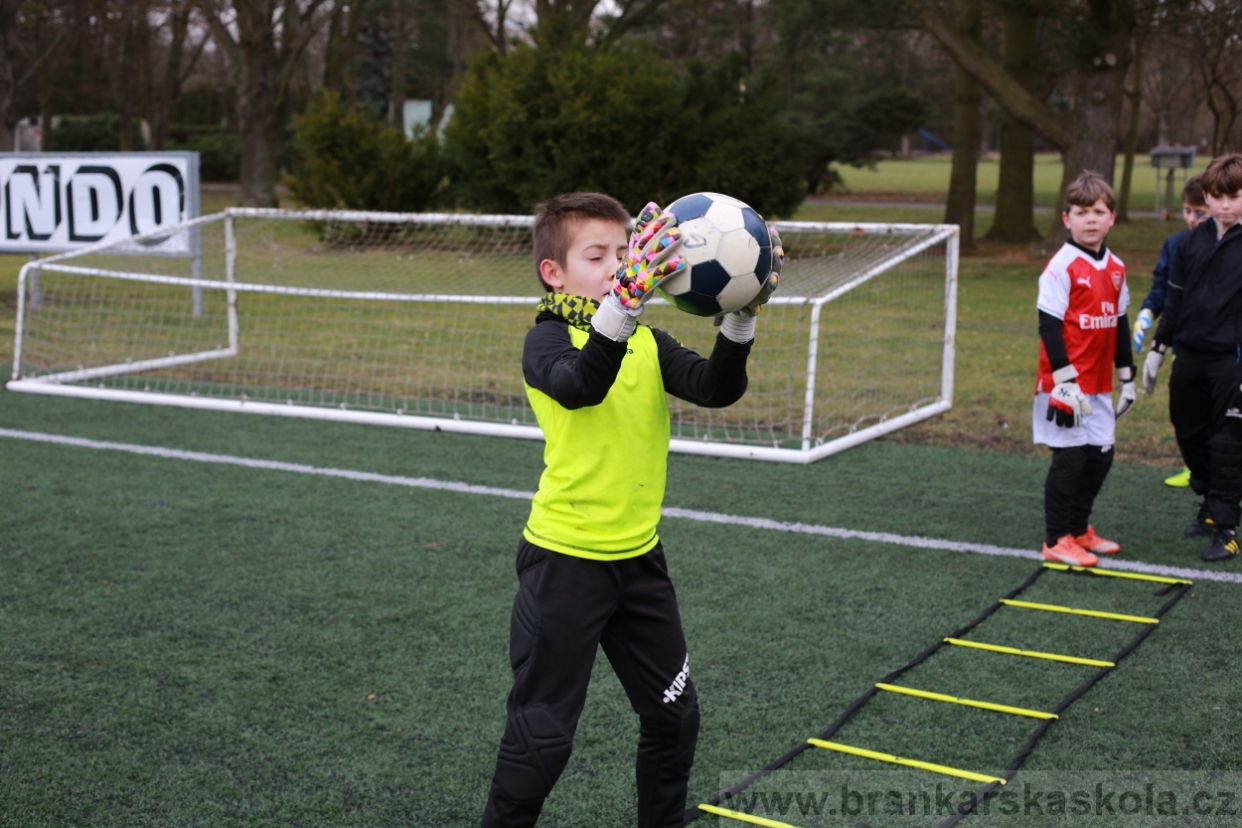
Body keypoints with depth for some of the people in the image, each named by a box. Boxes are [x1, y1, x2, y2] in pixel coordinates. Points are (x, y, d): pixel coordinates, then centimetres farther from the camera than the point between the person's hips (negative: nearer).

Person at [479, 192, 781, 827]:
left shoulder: (647, 342, 6)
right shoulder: (549, 338, -11)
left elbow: (717, 389, -9)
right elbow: (580, 387, -34)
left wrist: (742, 315, -24)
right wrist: (625, 298, -49)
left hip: (639, 556, 6)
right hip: (565, 560, -6)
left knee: (675, 715, 16)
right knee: (542, 733, 2)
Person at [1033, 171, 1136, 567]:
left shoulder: (1116, 268, 9)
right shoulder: (1061, 267, -12)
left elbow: (1120, 325, 17)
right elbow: (1049, 327, -15)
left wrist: (1127, 377, 19)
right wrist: (1066, 381, -19)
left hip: (1098, 387, 7)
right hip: (1066, 385, -7)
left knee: (1100, 455, 12)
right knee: (1069, 458, -3)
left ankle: (1079, 528, 27)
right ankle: (1057, 540, 8)